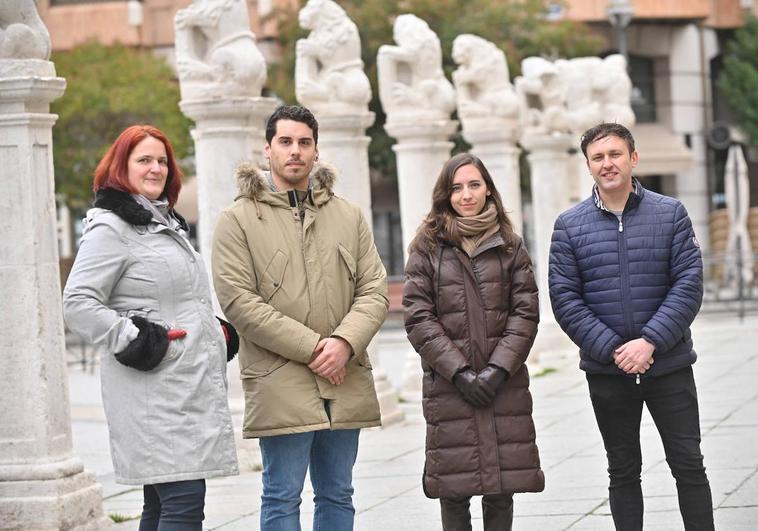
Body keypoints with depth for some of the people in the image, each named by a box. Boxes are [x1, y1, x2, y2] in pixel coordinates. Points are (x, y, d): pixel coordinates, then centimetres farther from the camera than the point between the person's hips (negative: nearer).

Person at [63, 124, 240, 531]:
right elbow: (77, 303, -15)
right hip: (155, 394, -10)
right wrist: (129, 339, -19)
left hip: (188, 386, 10)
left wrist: (218, 331, 17)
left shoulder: (167, 224, 22)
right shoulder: (111, 227, -7)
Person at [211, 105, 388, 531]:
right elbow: (239, 301, -9)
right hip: (280, 384, -4)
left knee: (337, 496, 12)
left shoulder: (349, 216, 12)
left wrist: (344, 342, -12)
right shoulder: (239, 219, -1)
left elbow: (375, 290, 7)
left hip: (345, 384, 4)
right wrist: (311, 348, -14)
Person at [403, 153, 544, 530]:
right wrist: (459, 371, -11)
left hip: (504, 384, 2)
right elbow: (418, 318, -2)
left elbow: (525, 312, 4)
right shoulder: (427, 248, 5)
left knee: (501, 491, 1)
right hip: (448, 386, -1)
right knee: (454, 492, -3)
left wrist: (499, 369, -9)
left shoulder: (510, 247, 10)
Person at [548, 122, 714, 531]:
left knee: (689, 465, 3)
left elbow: (689, 284, -6)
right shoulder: (569, 225, 1)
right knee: (623, 472, 10)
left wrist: (650, 342, -17)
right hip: (606, 372, 1)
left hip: (669, 365, -1)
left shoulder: (670, 214, 1)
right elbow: (565, 299, -4)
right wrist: (613, 350, -14)